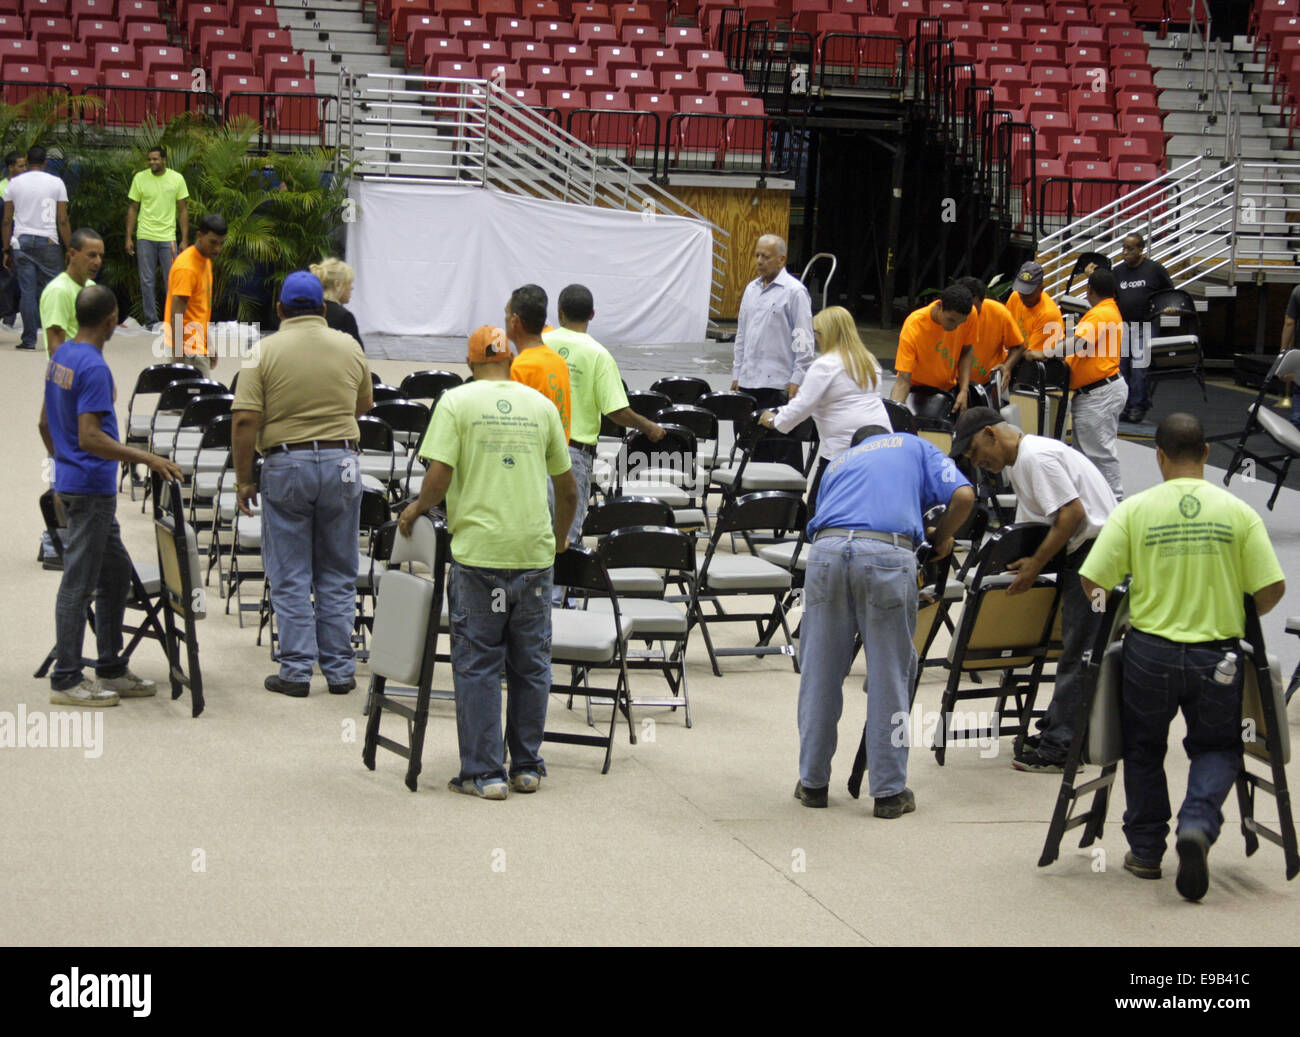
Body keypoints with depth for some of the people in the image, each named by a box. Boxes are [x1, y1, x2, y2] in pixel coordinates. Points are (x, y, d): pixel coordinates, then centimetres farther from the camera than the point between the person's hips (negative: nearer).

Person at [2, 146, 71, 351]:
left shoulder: (14, 184, 5)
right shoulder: (56, 183, 0)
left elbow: (7, 221, 5)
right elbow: (63, 221, -2)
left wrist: (7, 250, 11)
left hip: (21, 242, 1)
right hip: (48, 242, -1)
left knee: (27, 291, 1)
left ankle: (29, 340, 0)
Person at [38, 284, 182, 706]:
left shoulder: (61, 355, 10)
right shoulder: (94, 368, -20)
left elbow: (46, 423, 18)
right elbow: (90, 438, -25)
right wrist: (147, 459, -24)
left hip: (71, 479, 10)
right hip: (90, 487, -10)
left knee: (115, 574, 15)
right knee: (79, 583, -4)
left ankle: (111, 670, 20)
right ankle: (66, 680, 1)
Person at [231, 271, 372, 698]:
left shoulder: (264, 351, -6)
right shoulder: (349, 348, 3)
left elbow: (245, 420, -10)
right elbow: (363, 405, 16)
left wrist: (243, 478, -2)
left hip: (286, 465, -2)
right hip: (341, 463, 2)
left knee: (290, 578, 5)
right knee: (337, 576, 11)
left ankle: (296, 671, 4)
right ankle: (339, 670, 12)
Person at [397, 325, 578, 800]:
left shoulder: (456, 401, -1)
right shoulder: (541, 405, 10)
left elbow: (438, 478, -11)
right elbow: (567, 488, 14)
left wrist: (416, 510, 9)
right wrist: (561, 535, 31)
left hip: (478, 551, -3)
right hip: (534, 549, 3)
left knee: (477, 664, 3)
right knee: (530, 663, 12)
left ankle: (484, 773, 3)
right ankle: (527, 767, 19)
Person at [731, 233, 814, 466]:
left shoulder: (794, 291, -6)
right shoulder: (752, 289, 15)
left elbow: (804, 340, -9)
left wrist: (796, 380, -14)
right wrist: (737, 374, 16)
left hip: (780, 383, -7)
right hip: (749, 382, 7)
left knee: (786, 452, -6)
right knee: (757, 446, 11)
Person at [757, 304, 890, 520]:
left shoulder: (825, 365, -7)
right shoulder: (869, 361, 18)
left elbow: (803, 405, -7)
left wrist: (774, 420, 9)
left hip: (844, 447, -7)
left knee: (818, 505, 0)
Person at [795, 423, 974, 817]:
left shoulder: (838, 462, 35)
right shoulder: (914, 446, 27)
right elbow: (963, 495, 12)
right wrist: (941, 536, 28)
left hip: (827, 548, 3)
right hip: (888, 553, -3)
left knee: (819, 671, 12)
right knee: (890, 674, 6)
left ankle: (813, 782, 21)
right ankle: (889, 790, 11)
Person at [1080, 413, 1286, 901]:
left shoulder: (1135, 509, -5)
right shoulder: (1238, 512, -3)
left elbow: (1093, 581, -8)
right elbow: (1272, 589, -5)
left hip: (1150, 652, 0)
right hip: (1218, 655, 0)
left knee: (1144, 750, 21)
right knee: (1217, 749, 17)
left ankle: (1145, 851, 25)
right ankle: (1197, 827, -9)